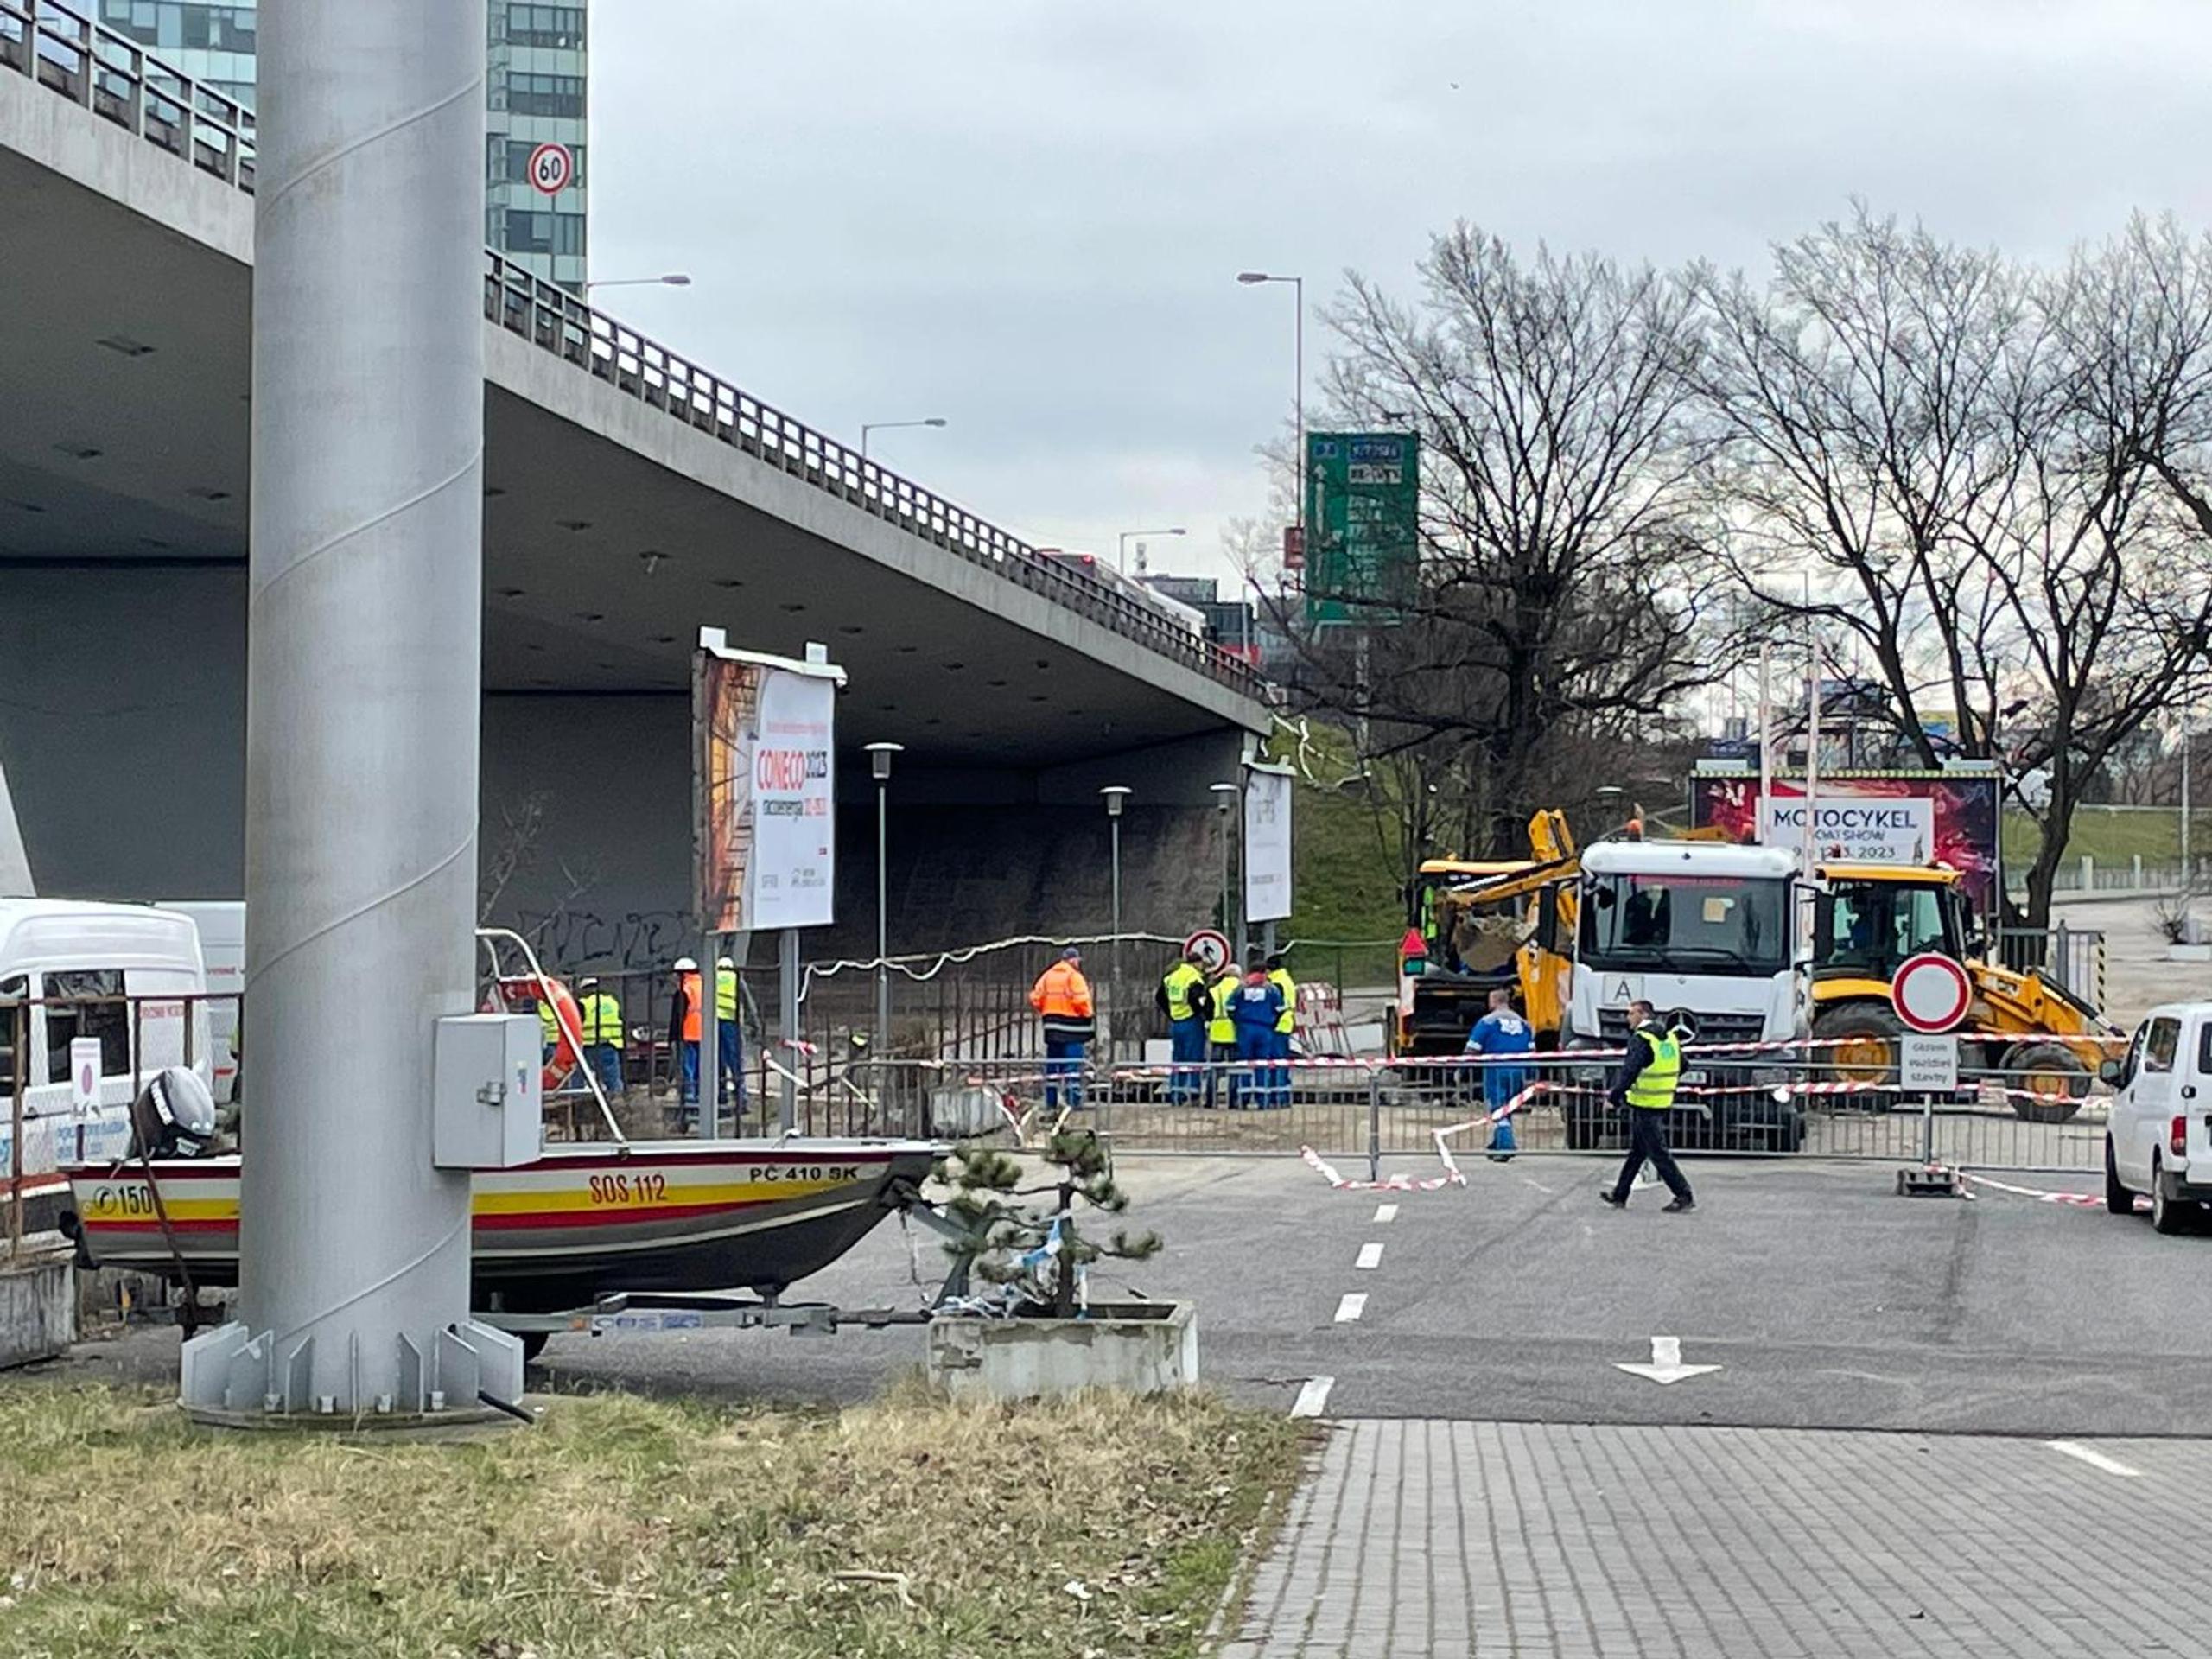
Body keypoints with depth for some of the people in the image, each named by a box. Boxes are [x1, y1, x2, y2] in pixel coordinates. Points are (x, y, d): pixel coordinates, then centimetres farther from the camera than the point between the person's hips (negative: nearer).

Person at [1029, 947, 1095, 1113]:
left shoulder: (1048, 975, 11)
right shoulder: (1073, 976, -8)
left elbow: (1035, 998, 7)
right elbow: (1080, 1000, -17)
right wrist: (1089, 1015, -1)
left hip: (1052, 1027, 7)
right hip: (1070, 1027, -7)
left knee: (1052, 1064, 11)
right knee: (1072, 1063, -7)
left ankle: (1051, 1101, 13)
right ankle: (1073, 1100, -12)